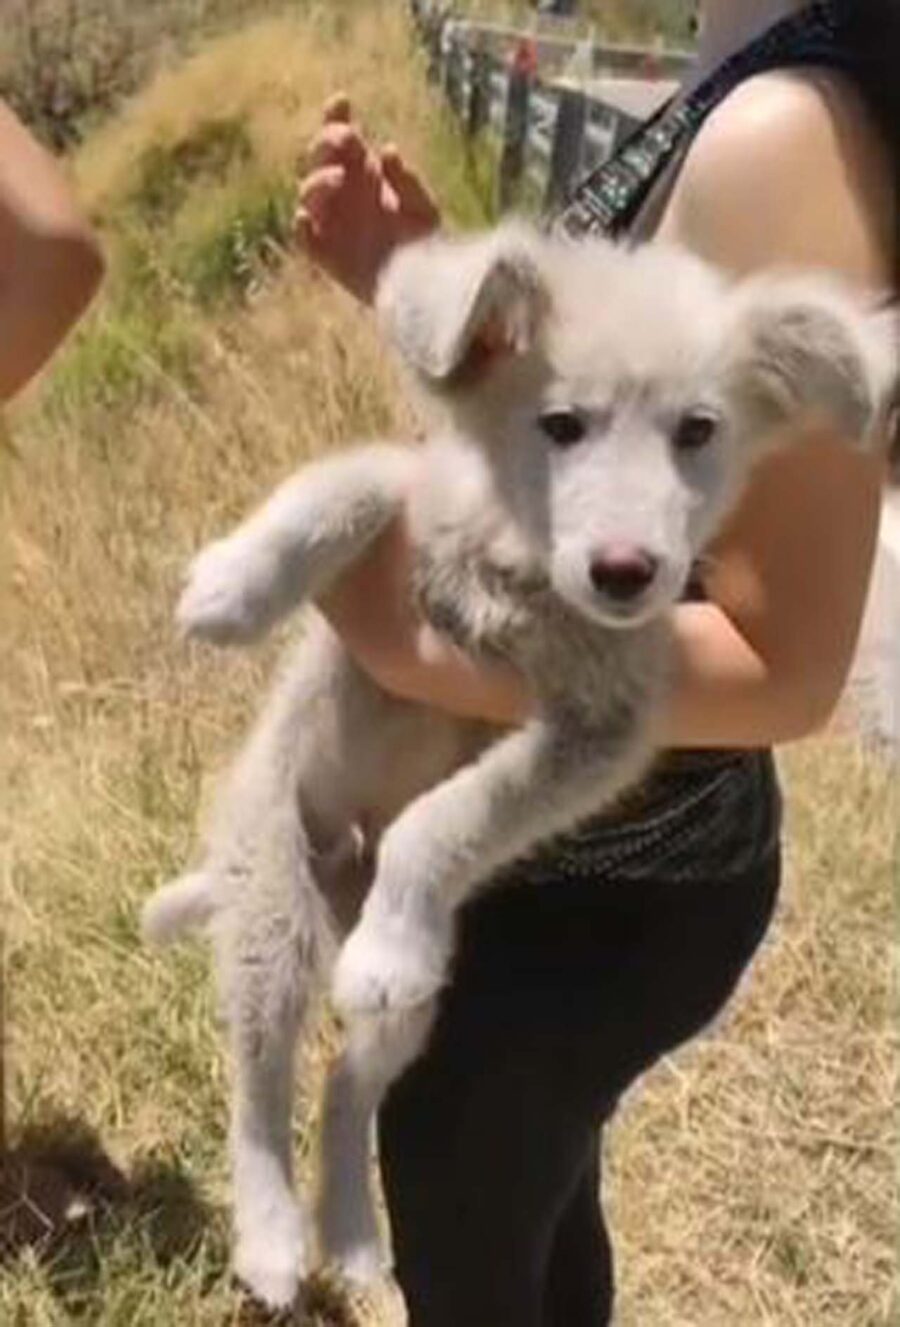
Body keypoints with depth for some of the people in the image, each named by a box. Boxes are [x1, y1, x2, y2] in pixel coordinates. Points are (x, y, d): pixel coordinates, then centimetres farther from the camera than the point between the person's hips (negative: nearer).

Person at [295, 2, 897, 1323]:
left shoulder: (786, 136, -28)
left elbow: (784, 667, -28)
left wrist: (408, 650, -28)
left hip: (588, 896, -9)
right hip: (601, 855, 9)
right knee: (536, 1215, 31)